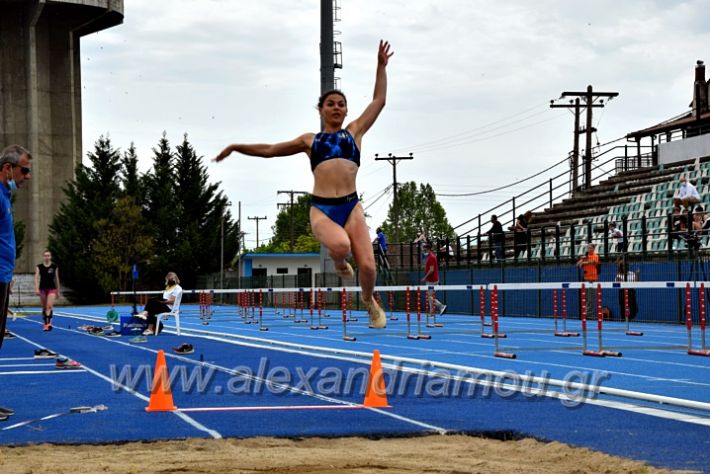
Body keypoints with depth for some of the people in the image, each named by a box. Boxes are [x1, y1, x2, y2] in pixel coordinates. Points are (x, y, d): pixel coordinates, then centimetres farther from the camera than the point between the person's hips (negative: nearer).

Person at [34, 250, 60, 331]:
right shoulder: (39, 267, 1)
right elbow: (36, 278, -5)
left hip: (52, 288, -1)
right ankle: (45, 323, 19)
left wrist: (58, 291, 12)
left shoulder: (54, 267, 3)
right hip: (42, 288, 1)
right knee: (44, 307, 9)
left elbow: (56, 279, 10)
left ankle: (49, 323, -27)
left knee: (49, 306, -18)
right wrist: (36, 289, -18)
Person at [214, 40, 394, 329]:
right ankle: (338, 263, 3)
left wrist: (381, 66, 16)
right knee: (339, 246, -34)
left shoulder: (354, 132, 17)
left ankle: (369, 301, 21)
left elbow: (379, 100, 18)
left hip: (351, 206, 1)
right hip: (321, 209, -1)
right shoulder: (310, 140, 19)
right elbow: (269, 150, 28)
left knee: (367, 266, -12)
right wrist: (237, 147, 27)